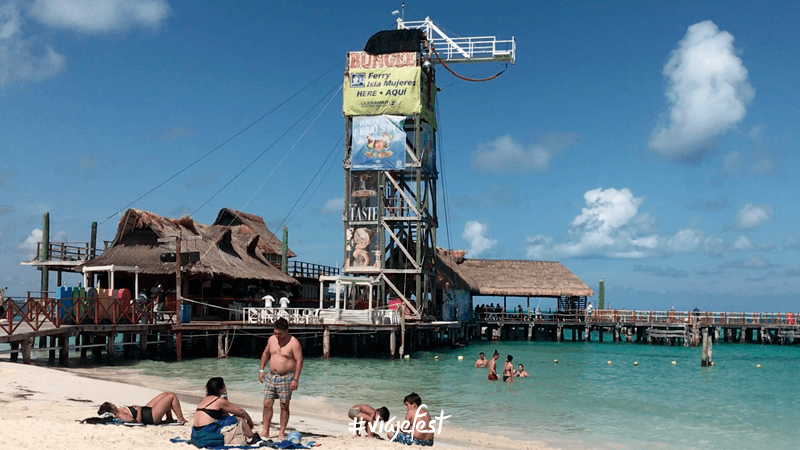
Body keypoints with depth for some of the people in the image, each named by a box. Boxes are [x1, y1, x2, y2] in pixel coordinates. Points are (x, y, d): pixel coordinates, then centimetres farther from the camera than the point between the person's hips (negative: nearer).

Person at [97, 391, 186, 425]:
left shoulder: (119, 411, -1)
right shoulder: (120, 415, -28)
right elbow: (137, 421, -32)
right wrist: (139, 410, -21)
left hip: (147, 409, 11)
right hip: (152, 416, -11)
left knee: (166, 394, 19)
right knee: (172, 396, -6)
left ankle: (169, 419, 27)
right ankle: (181, 419, 6)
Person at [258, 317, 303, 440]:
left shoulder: (294, 343, -12)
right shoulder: (272, 339, 6)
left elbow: (299, 361, -13)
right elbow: (265, 354, 20)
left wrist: (295, 379, -17)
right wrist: (261, 369, 13)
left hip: (286, 378, -5)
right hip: (271, 376, 5)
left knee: (284, 406, 1)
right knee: (267, 403, 3)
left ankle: (281, 433, 10)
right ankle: (265, 431, 11)